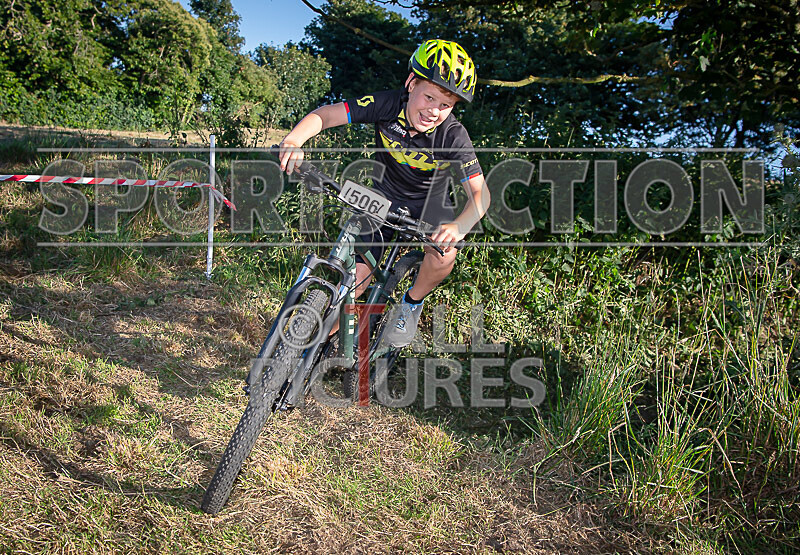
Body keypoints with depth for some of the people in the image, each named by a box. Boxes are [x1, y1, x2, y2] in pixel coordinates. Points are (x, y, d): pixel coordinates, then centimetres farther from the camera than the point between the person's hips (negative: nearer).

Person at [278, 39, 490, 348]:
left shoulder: (454, 136, -28)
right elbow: (326, 114, -23)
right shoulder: (387, 105, -24)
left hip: (428, 202, -1)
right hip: (383, 196, 1)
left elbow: (479, 193, -29)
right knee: (356, 277, -6)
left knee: (444, 253, -32)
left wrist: (459, 226, -51)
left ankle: (411, 305, -1)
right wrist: (294, 139, -44)